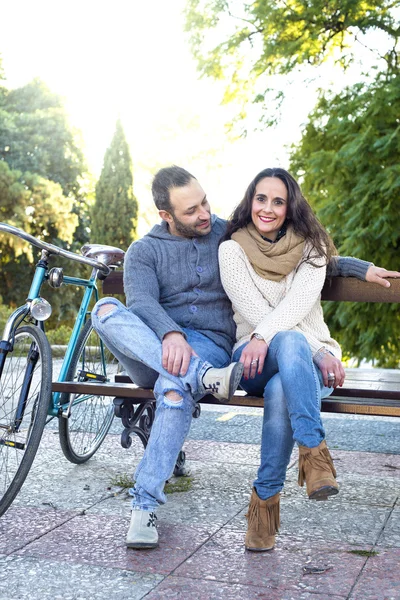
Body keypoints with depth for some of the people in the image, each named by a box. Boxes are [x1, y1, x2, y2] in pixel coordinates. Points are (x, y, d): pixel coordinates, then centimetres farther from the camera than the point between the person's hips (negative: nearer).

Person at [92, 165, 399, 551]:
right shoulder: (144, 251, 9)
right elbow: (141, 302, -11)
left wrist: (360, 268, 16)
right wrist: (170, 334, -33)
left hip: (209, 344, -1)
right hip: (151, 351, 2)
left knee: (176, 386, -38)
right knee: (106, 310, -28)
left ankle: (144, 505, -32)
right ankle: (203, 376, -40)